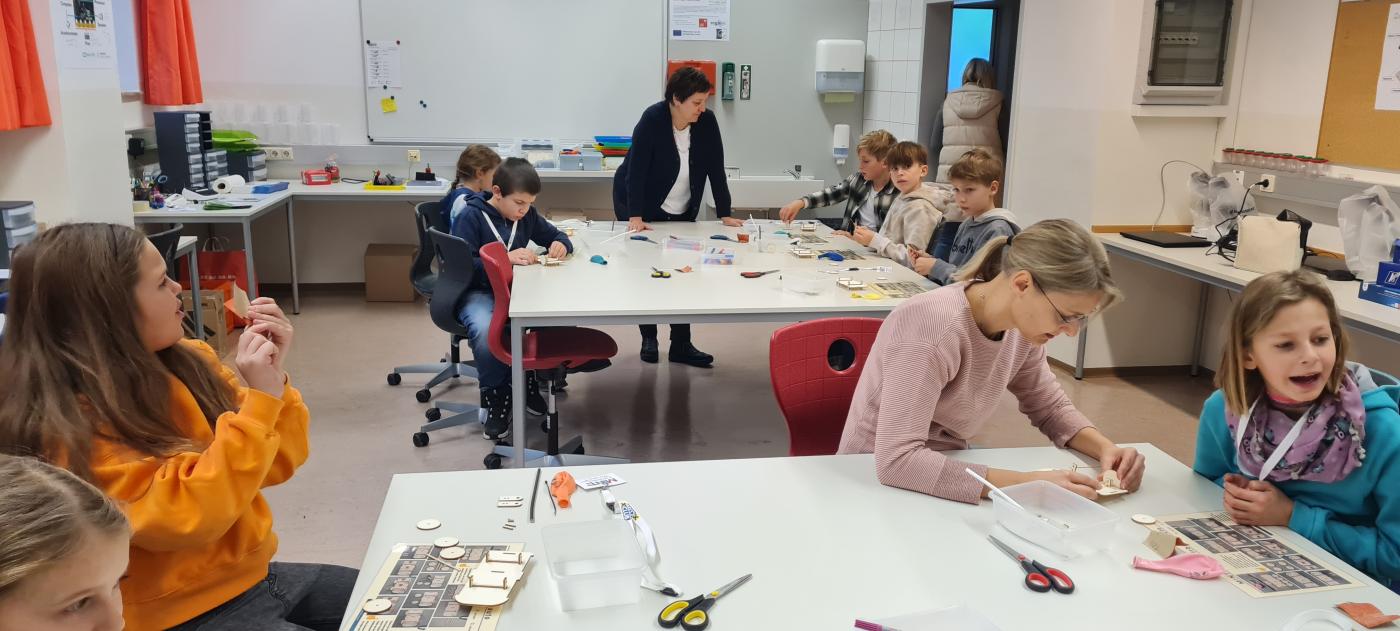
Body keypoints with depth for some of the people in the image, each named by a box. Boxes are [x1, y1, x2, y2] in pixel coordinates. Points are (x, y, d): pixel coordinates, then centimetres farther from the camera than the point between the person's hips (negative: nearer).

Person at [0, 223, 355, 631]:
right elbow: (188, 517, -27)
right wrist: (259, 397, -28)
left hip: (256, 579, 7)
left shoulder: (185, 362, 1)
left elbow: (272, 466, 3)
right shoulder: (68, 429, -19)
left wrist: (273, 377, -13)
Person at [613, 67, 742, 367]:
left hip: (682, 212, 4)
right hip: (642, 208, -3)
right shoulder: (653, 119, -22)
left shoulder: (707, 122, -10)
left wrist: (725, 214, -11)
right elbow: (636, 168, -25)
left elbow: (716, 169, -7)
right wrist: (634, 216, -31)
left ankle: (681, 345, 4)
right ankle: (649, 339, 14)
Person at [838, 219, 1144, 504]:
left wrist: (1106, 448, -9)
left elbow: (1050, 408, 11)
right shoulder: (933, 325, -28)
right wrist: (1027, 483, -35)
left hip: (949, 471, 7)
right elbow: (896, 460, -34)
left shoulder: (1022, 325, -6)